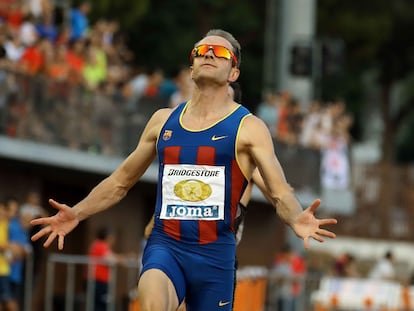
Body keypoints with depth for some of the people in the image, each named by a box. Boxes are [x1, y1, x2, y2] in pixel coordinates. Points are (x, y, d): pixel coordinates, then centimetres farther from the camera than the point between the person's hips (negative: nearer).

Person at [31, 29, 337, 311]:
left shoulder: (248, 128, 2)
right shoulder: (163, 120, 12)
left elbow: (280, 192, -7)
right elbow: (121, 181, 22)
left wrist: (296, 219, -29)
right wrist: (76, 214, 9)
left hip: (215, 252, -1)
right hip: (165, 244, 1)